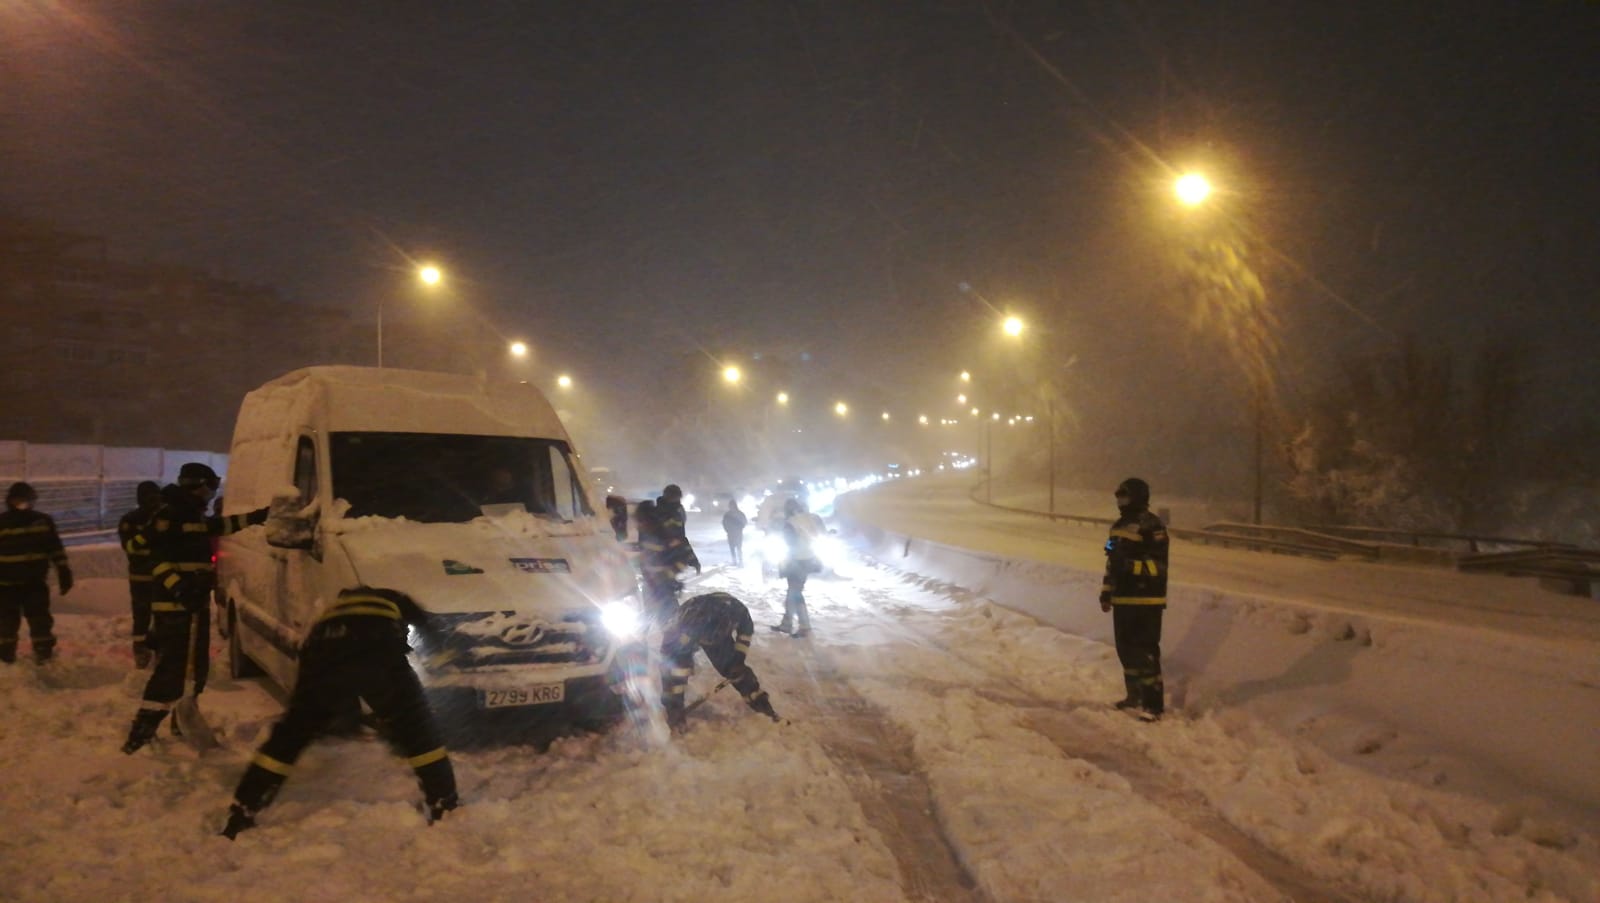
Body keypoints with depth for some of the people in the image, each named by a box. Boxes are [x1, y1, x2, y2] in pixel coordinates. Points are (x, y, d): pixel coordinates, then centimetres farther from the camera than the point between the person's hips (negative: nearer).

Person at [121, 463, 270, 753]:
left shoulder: (194, 515, 16)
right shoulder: (169, 515, -13)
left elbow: (220, 526, 34)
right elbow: (155, 555, -20)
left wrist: (255, 517, 31)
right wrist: (177, 586, -28)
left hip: (193, 604, 10)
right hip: (175, 605, -10)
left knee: (194, 665, 18)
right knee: (173, 666, -14)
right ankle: (142, 730, -13)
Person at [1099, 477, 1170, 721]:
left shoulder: (1152, 527, -14)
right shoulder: (1119, 526, 15)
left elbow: (1159, 566, -18)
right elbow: (1112, 562, 22)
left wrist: (1131, 565, -26)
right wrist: (1106, 592, 20)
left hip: (1146, 601, -9)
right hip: (1123, 599, 9)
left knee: (1145, 651, -9)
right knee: (1126, 649, 16)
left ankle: (1154, 702, -4)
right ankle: (1135, 695, 30)